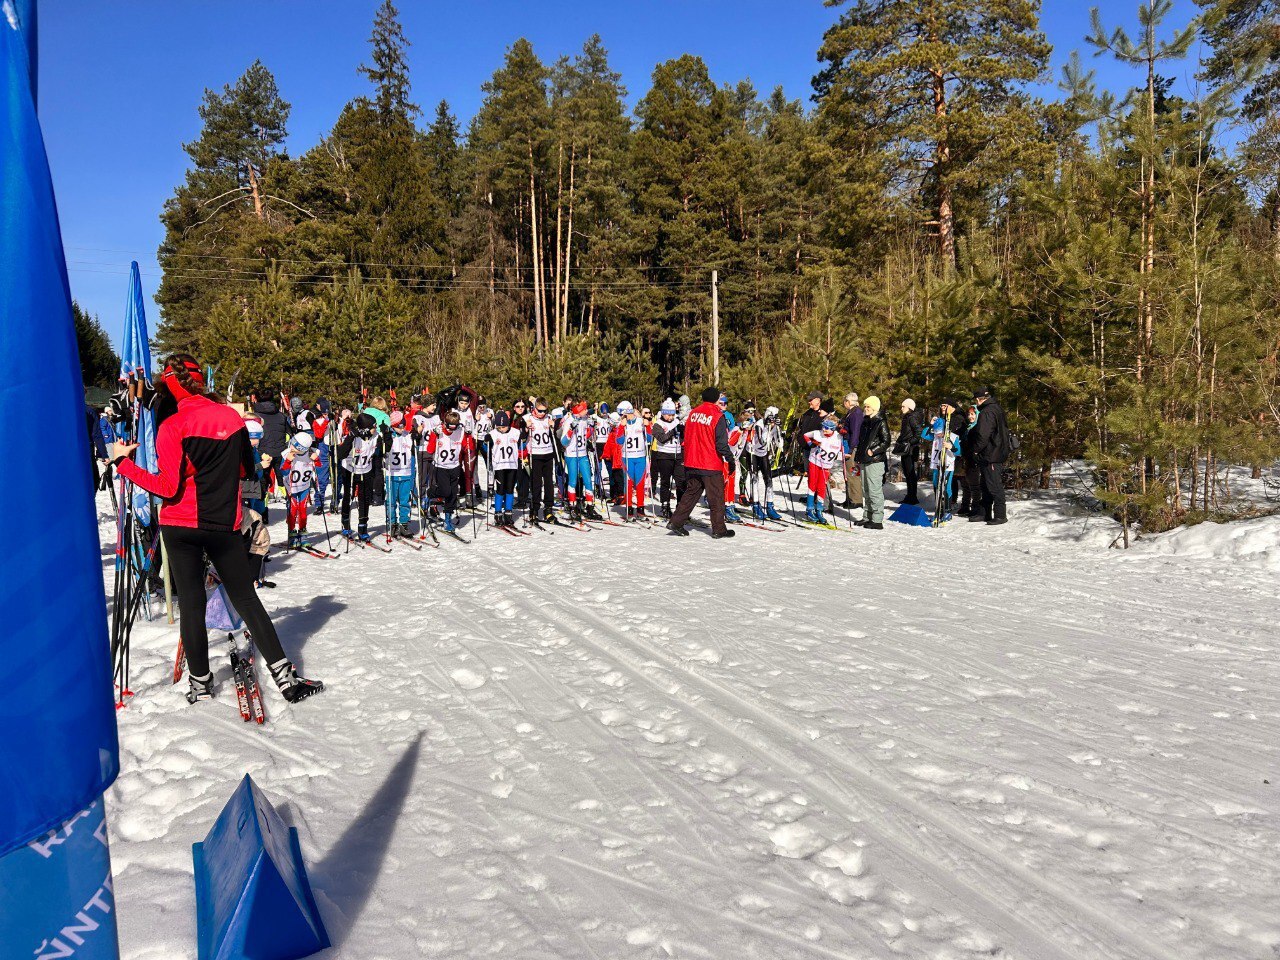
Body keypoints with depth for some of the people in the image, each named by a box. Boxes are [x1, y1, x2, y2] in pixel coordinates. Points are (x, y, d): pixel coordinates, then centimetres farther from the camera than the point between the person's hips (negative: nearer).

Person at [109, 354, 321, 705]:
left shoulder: (172, 426, -11)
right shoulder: (231, 416, 0)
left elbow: (169, 487, -12)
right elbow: (247, 468, 11)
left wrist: (122, 462, -4)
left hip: (181, 526, -2)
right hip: (225, 524, 2)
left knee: (191, 603, 8)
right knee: (247, 600, 9)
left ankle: (200, 683, 15)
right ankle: (285, 676, 7)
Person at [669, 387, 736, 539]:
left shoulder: (693, 413, 6)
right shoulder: (718, 416, -12)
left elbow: (686, 438, 14)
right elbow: (721, 443, -14)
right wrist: (730, 459, -2)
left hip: (692, 463, 6)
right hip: (711, 464, -6)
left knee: (690, 493, 16)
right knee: (716, 497, 5)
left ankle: (676, 522, 13)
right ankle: (718, 529, 10)